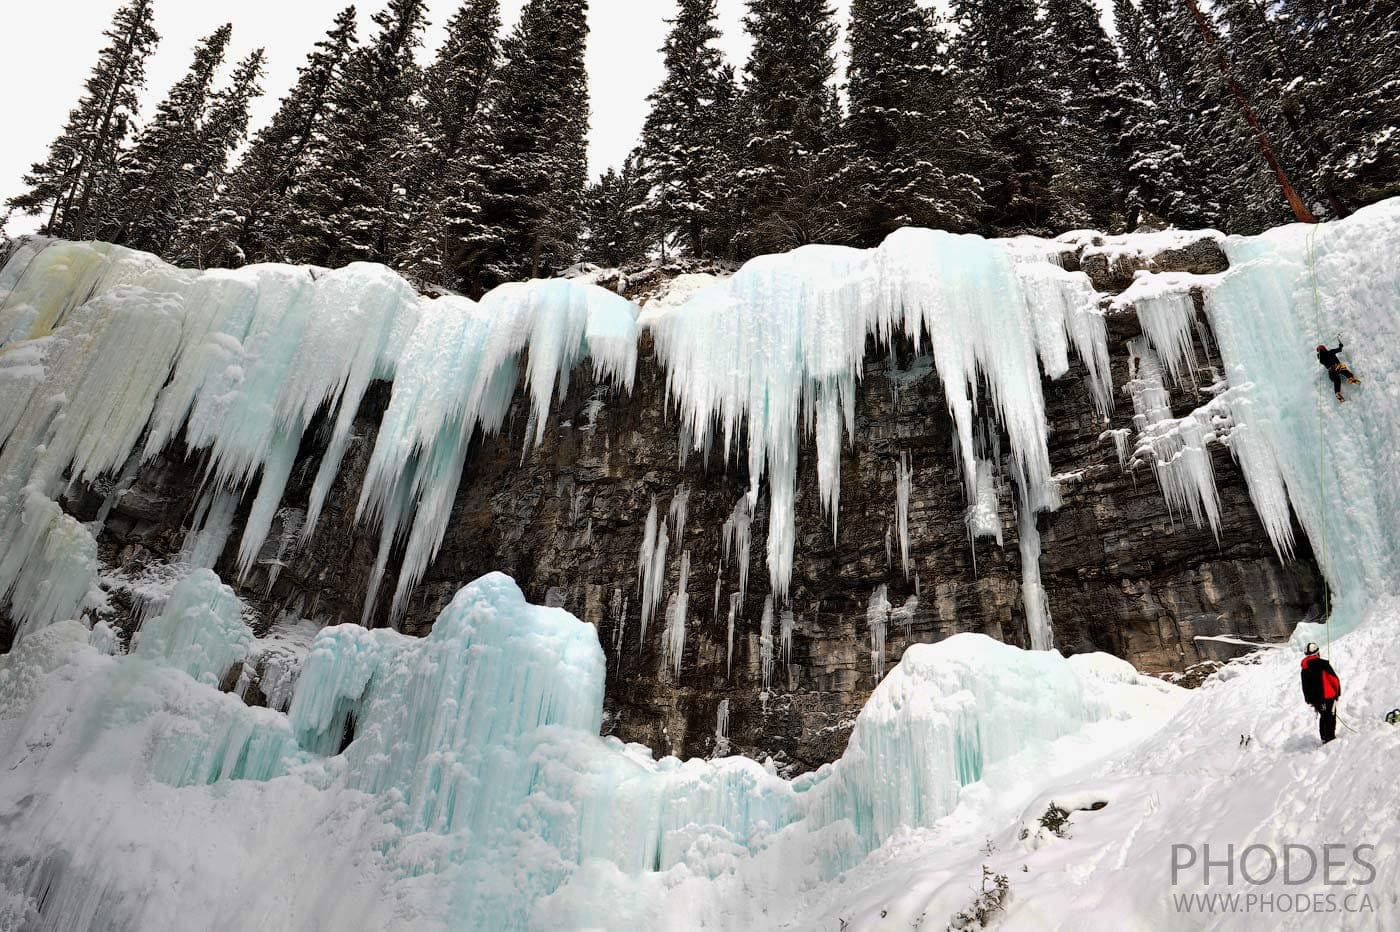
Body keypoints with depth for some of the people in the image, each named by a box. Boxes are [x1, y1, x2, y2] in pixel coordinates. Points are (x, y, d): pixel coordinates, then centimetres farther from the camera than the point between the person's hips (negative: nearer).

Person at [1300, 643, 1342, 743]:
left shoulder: (1304, 670, 5)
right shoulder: (1323, 664, -11)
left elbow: (1305, 687, 8)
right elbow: (1334, 678, -11)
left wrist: (1309, 700, 16)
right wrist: (1338, 692, 4)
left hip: (1315, 699, 5)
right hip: (1328, 695, -5)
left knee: (1323, 717, 19)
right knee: (1330, 717, 4)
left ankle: (1324, 738, 22)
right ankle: (1330, 737, 0)